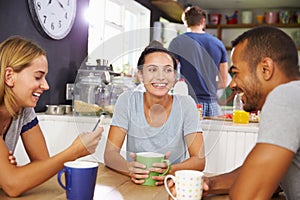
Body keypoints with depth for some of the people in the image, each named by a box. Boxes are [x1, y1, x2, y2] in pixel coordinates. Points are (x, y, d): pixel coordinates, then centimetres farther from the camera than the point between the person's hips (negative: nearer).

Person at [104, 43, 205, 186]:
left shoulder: (186, 104, -6)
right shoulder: (127, 101, -6)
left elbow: (199, 160, -9)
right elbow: (110, 152, -8)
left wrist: (171, 170, -28)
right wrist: (129, 169, -28)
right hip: (134, 184, 1)